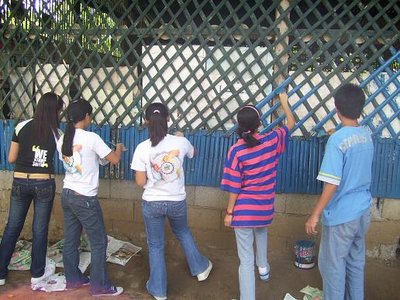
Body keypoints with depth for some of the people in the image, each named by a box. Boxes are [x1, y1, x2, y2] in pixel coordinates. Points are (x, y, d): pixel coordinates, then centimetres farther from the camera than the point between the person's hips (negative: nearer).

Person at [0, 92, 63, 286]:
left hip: (20, 182, 2)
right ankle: (37, 273, 24)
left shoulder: (22, 126, -2)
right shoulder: (56, 133, -5)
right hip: (44, 184, -2)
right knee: (40, 229, 10)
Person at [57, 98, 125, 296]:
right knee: (99, 242, 5)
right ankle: (100, 286, 13)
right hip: (85, 198, -8)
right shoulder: (91, 138, -16)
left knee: (71, 240, 17)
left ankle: (73, 279, 30)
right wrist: (119, 148, 11)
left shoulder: (62, 140, 5)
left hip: (67, 195, 8)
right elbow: (114, 159, -9)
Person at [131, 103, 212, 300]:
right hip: (177, 201, 2)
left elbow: (140, 182, -10)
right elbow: (192, 153, 14)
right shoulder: (180, 142, -11)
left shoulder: (142, 148, -15)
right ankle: (200, 268, 45)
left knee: (155, 246, 17)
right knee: (183, 233, 31)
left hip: (152, 203, -2)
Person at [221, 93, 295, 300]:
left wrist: (229, 212, -2)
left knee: (246, 259, 2)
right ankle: (263, 268, 56)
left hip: (243, 210, -4)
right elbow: (291, 123, 12)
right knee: (261, 231, 37)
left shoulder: (236, 151, -17)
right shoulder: (272, 140, -8)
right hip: (265, 207, 5)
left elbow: (234, 187, -14)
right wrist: (284, 102, 27)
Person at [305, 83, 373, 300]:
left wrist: (315, 215, -16)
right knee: (356, 261, 21)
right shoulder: (367, 136, 1)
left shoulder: (337, 139, -21)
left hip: (342, 215, -7)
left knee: (332, 264, 9)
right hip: (363, 211, 7)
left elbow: (332, 184, -23)